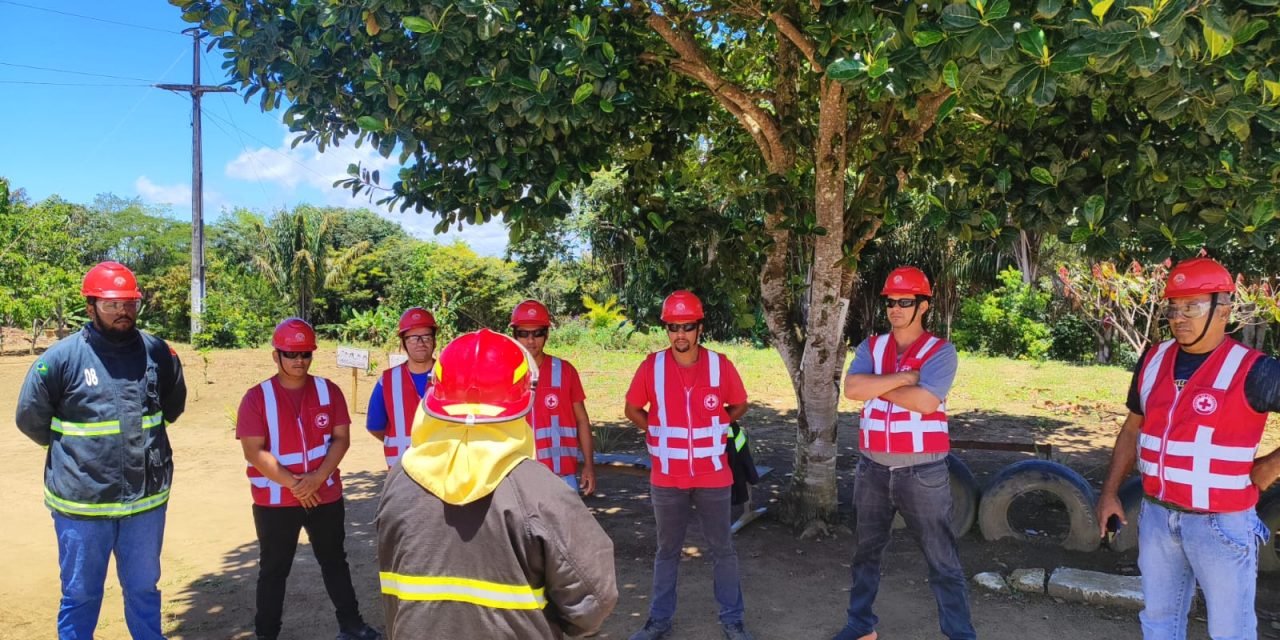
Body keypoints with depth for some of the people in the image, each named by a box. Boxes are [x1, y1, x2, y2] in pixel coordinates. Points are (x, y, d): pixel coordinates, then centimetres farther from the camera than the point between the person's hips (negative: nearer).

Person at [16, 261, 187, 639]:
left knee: (144, 590, 19)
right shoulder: (61, 358, -11)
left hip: (147, 498, 3)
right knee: (80, 595, 14)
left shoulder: (157, 352, -1)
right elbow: (30, 418, 1)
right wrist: (73, 449, 9)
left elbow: (174, 404, 17)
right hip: (82, 502, -3)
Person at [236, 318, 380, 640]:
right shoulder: (257, 397, -8)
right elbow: (254, 451, -14)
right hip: (274, 501, -2)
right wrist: (293, 483, -18)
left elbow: (341, 438, -2)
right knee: (273, 570, 9)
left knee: (334, 561, 16)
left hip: (326, 496, 3)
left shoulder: (329, 391, 0)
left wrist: (318, 477, -16)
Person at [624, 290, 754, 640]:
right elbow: (632, 409, 5)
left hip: (713, 477, 0)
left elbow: (739, 405, 9)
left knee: (722, 549, 12)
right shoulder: (652, 366, -8)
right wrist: (660, 432, 0)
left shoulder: (720, 365, -7)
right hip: (667, 478, 0)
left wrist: (713, 427, 2)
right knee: (667, 550, 15)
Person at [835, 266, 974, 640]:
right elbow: (851, 389, -13)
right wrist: (901, 377, -18)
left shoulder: (940, 352, -8)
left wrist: (876, 385, -13)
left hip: (923, 473, -4)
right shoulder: (870, 347, 4)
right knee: (867, 553, 18)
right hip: (873, 470, 4)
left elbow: (925, 402, -23)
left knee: (942, 562, 5)